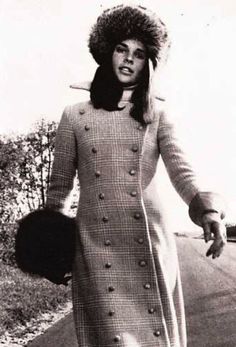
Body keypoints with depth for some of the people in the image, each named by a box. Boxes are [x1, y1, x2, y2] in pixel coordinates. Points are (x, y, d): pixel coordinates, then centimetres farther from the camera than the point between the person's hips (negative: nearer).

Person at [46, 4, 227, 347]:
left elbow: (180, 168, -3)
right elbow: (60, 185, 12)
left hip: (149, 241, 1)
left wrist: (207, 206, -22)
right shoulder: (74, 116, 9)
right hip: (95, 244, -1)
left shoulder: (157, 114, 10)